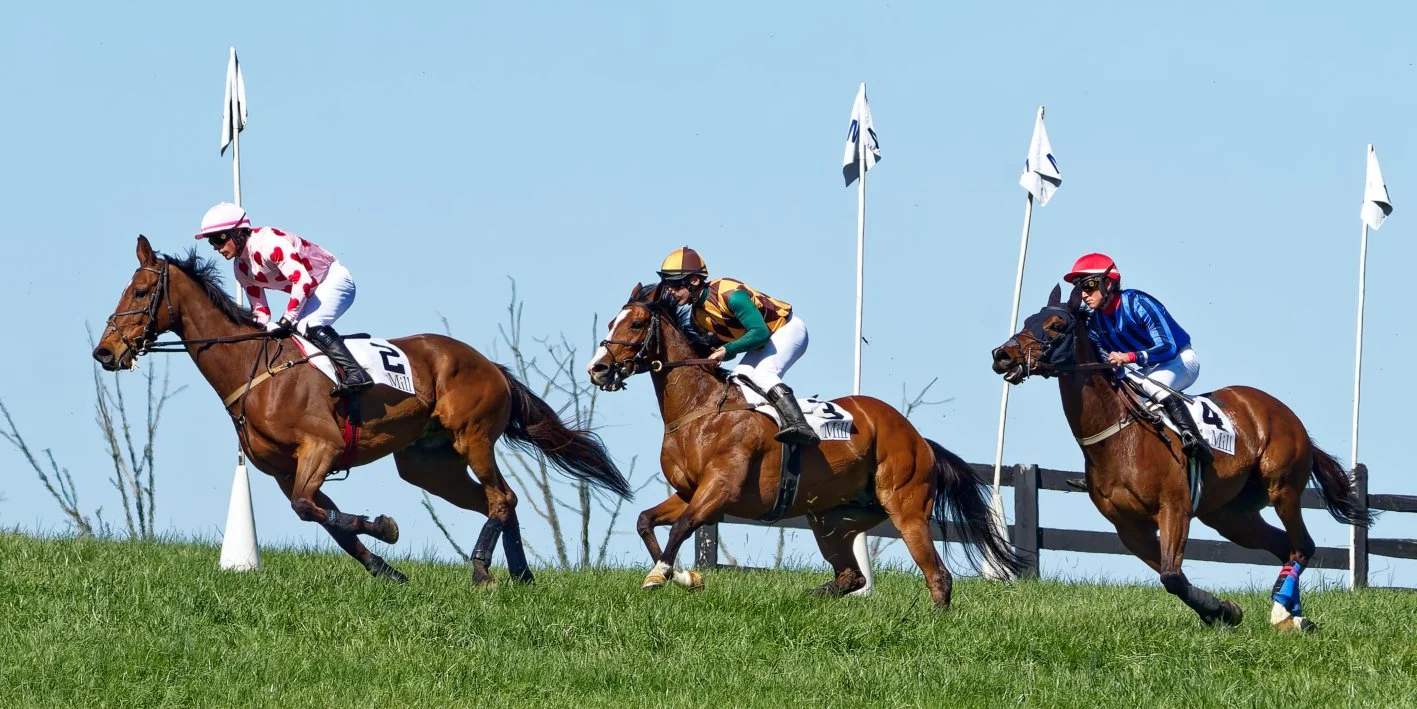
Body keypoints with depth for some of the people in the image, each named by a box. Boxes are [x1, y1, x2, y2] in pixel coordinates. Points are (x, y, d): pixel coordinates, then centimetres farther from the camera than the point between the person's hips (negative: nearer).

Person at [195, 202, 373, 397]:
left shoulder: (267, 242, -26)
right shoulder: (242, 269, 2)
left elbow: (302, 280, -34)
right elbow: (259, 308, 8)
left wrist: (286, 321, -31)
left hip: (334, 278, -10)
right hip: (314, 293, 10)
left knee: (308, 326, -27)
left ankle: (354, 374, -33)